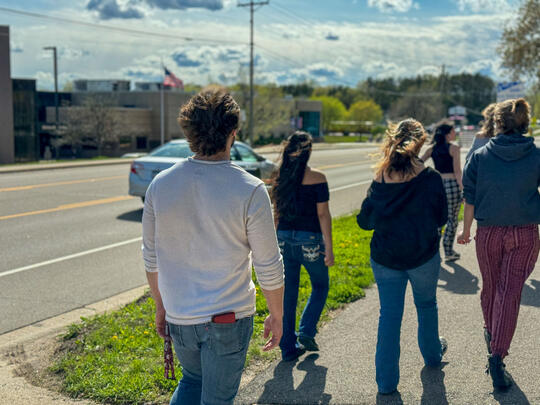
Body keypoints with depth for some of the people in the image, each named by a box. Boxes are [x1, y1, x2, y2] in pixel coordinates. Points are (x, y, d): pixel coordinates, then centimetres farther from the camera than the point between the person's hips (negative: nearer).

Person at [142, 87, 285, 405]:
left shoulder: (161, 185, -5)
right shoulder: (250, 190, -17)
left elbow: (151, 257, 4)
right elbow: (269, 266, -11)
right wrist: (277, 316, 4)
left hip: (178, 317, 4)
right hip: (228, 319, -4)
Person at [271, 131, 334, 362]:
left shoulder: (280, 178, 3)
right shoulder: (316, 178, -11)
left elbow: (276, 213, 9)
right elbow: (323, 215, -12)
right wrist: (329, 248, -8)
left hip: (284, 239, 4)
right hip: (309, 241, -4)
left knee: (288, 293, 11)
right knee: (320, 286, 18)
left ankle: (288, 347, 16)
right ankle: (306, 333, 8)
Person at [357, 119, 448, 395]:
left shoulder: (380, 180, -9)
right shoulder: (430, 178, -14)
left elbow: (364, 221, -3)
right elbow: (441, 218, -4)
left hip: (385, 258, 1)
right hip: (423, 257, -1)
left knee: (389, 315, 7)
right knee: (426, 305, 24)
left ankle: (386, 380, 9)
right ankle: (432, 354, 46)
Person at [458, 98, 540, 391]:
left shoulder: (480, 156, -5)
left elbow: (470, 198, 0)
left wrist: (466, 230, 13)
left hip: (488, 233, 1)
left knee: (490, 286, 20)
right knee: (510, 292, 0)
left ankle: (490, 333, 44)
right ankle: (497, 355, -9)